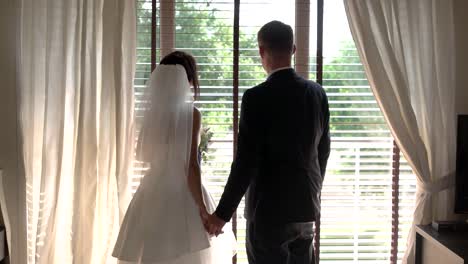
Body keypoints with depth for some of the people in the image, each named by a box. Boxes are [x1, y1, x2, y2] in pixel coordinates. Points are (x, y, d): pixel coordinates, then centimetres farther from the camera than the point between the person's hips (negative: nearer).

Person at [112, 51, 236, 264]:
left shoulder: (152, 112, 5)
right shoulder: (190, 113, -11)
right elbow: (191, 164, -16)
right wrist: (202, 207, -14)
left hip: (152, 192, 6)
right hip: (182, 193, -6)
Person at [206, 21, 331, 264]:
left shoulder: (256, 97, -17)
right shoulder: (317, 93, 2)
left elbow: (245, 162, -18)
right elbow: (323, 150, 10)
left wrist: (222, 213, -10)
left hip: (269, 210, -6)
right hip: (306, 207, 6)